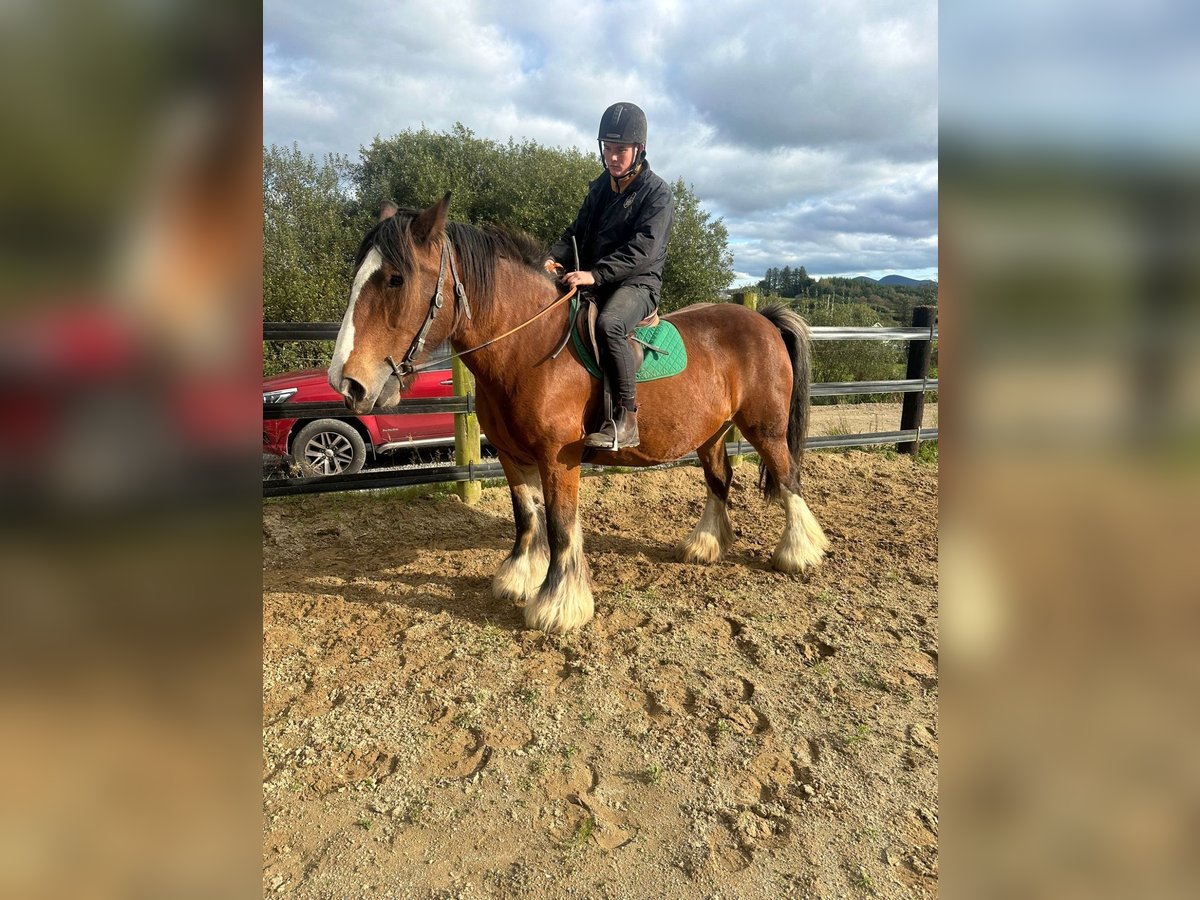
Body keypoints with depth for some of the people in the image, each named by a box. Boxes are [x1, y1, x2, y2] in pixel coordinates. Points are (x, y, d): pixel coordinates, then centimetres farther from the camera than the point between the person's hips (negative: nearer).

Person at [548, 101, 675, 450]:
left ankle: (626, 420, -33)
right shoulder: (600, 188, 17)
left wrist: (596, 274, -28)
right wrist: (555, 258, -6)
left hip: (638, 282, -7)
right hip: (593, 282, 8)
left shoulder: (657, 192, -4)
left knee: (608, 324, -38)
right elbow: (577, 231, 17)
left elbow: (643, 248, -17)